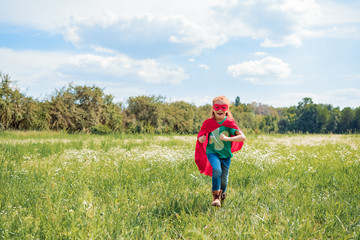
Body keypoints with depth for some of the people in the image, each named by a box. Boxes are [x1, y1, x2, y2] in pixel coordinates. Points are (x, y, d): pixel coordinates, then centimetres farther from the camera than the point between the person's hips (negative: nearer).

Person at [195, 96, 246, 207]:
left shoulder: (229, 123, -10)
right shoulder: (208, 123, -3)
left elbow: (243, 137, -19)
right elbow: (200, 137, 10)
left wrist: (227, 138, -32)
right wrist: (201, 139, -15)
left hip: (225, 154, 0)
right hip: (212, 152, 0)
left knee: (224, 178, 7)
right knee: (217, 170, -28)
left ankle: (222, 194, 41)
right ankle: (215, 195, -10)